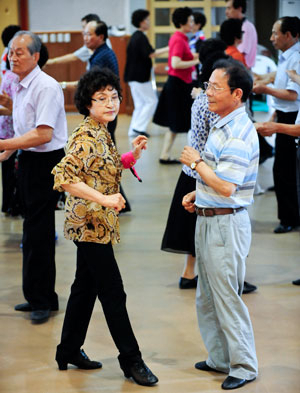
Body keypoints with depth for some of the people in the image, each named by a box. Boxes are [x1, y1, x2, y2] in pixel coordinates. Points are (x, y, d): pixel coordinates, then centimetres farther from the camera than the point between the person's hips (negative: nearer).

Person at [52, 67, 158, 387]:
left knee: (86, 286, 17)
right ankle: (131, 360, 7)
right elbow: (63, 176, -29)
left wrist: (133, 155, 6)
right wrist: (104, 199, -32)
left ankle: (69, 351, 28)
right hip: (90, 224, -10)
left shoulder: (101, 133, 9)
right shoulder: (86, 137, -20)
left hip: (97, 224, 10)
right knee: (113, 293, -2)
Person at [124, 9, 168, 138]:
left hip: (133, 76, 9)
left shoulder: (135, 36, 14)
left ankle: (133, 129, 9)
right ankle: (139, 127, -6)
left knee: (139, 104, 13)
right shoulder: (141, 37, -15)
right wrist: (167, 49, -18)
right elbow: (151, 54, -22)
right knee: (151, 101, -2)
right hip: (140, 77, -9)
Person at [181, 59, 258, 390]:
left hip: (226, 224, -10)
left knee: (227, 299, -1)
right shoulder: (222, 125, 10)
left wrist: (196, 162, -15)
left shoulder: (239, 133, -22)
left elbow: (226, 186, -27)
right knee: (207, 298, 18)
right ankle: (220, 358, 30)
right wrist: (197, 194, 10)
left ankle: (244, 367, 11)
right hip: (208, 220, 10)